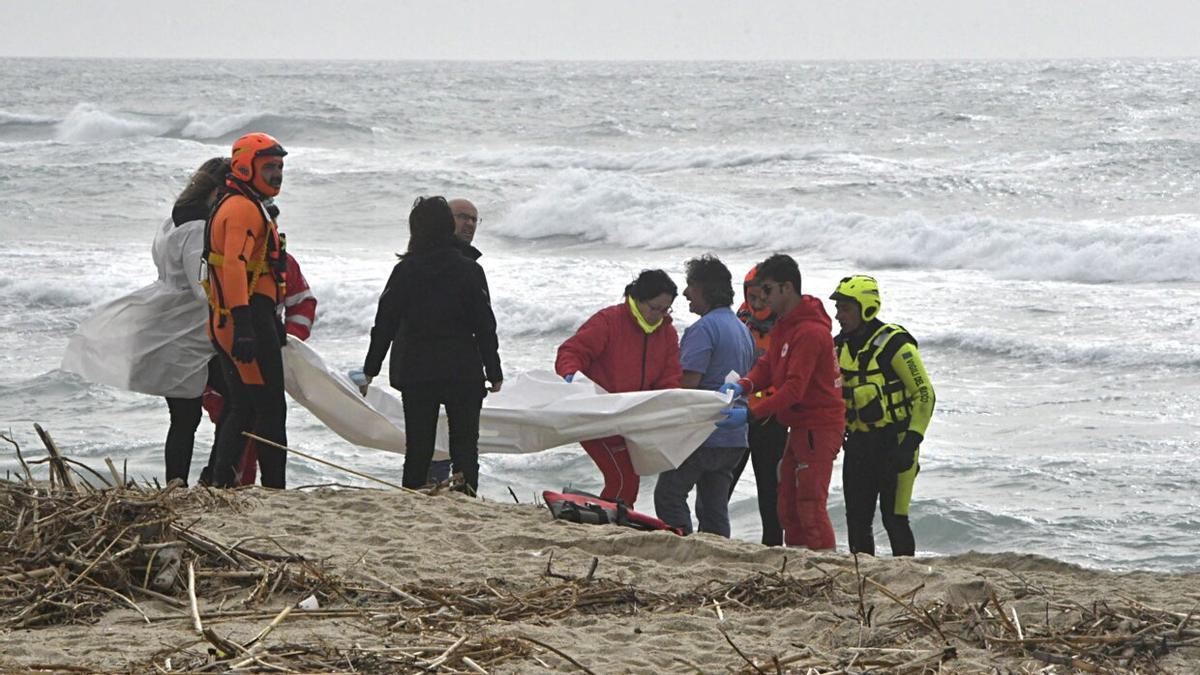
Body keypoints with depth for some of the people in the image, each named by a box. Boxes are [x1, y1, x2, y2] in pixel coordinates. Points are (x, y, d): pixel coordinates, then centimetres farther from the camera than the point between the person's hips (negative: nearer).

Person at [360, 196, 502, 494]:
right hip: (463, 372, -1)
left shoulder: (406, 270, -2)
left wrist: (370, 369, 8)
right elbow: (485, 326, -2)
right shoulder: (469, 270, -3)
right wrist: (494, 372, 5)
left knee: (418, 448, 6)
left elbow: (385, 322, 0)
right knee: (465, 447, 4)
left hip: (415, 372, 1)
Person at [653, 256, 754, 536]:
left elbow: (689, 382, -21)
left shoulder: (703, 329, -14)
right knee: (714, 507, 11)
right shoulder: (742, 329, 17)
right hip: (735, 438, 9)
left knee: (669, 495, -1)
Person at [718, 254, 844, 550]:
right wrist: (744, 385, -9)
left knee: (810, 508, -12)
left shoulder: (810, 332, -20)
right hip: (799, 426, 10)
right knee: (788, 509, 11)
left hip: (818, 428, -10)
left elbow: (794, 389, -26)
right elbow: (769, 365, 11)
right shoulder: (784, 326, 14)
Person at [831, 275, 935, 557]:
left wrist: (910, 443, -17)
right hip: (858, 444, 7)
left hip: (894, 444, -7)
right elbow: (834, 395, 22)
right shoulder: (840, 346, 9)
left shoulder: (895, 344, -13)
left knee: (894, 518, -8)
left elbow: (924, 394, -12)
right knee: (857, 519, 7)